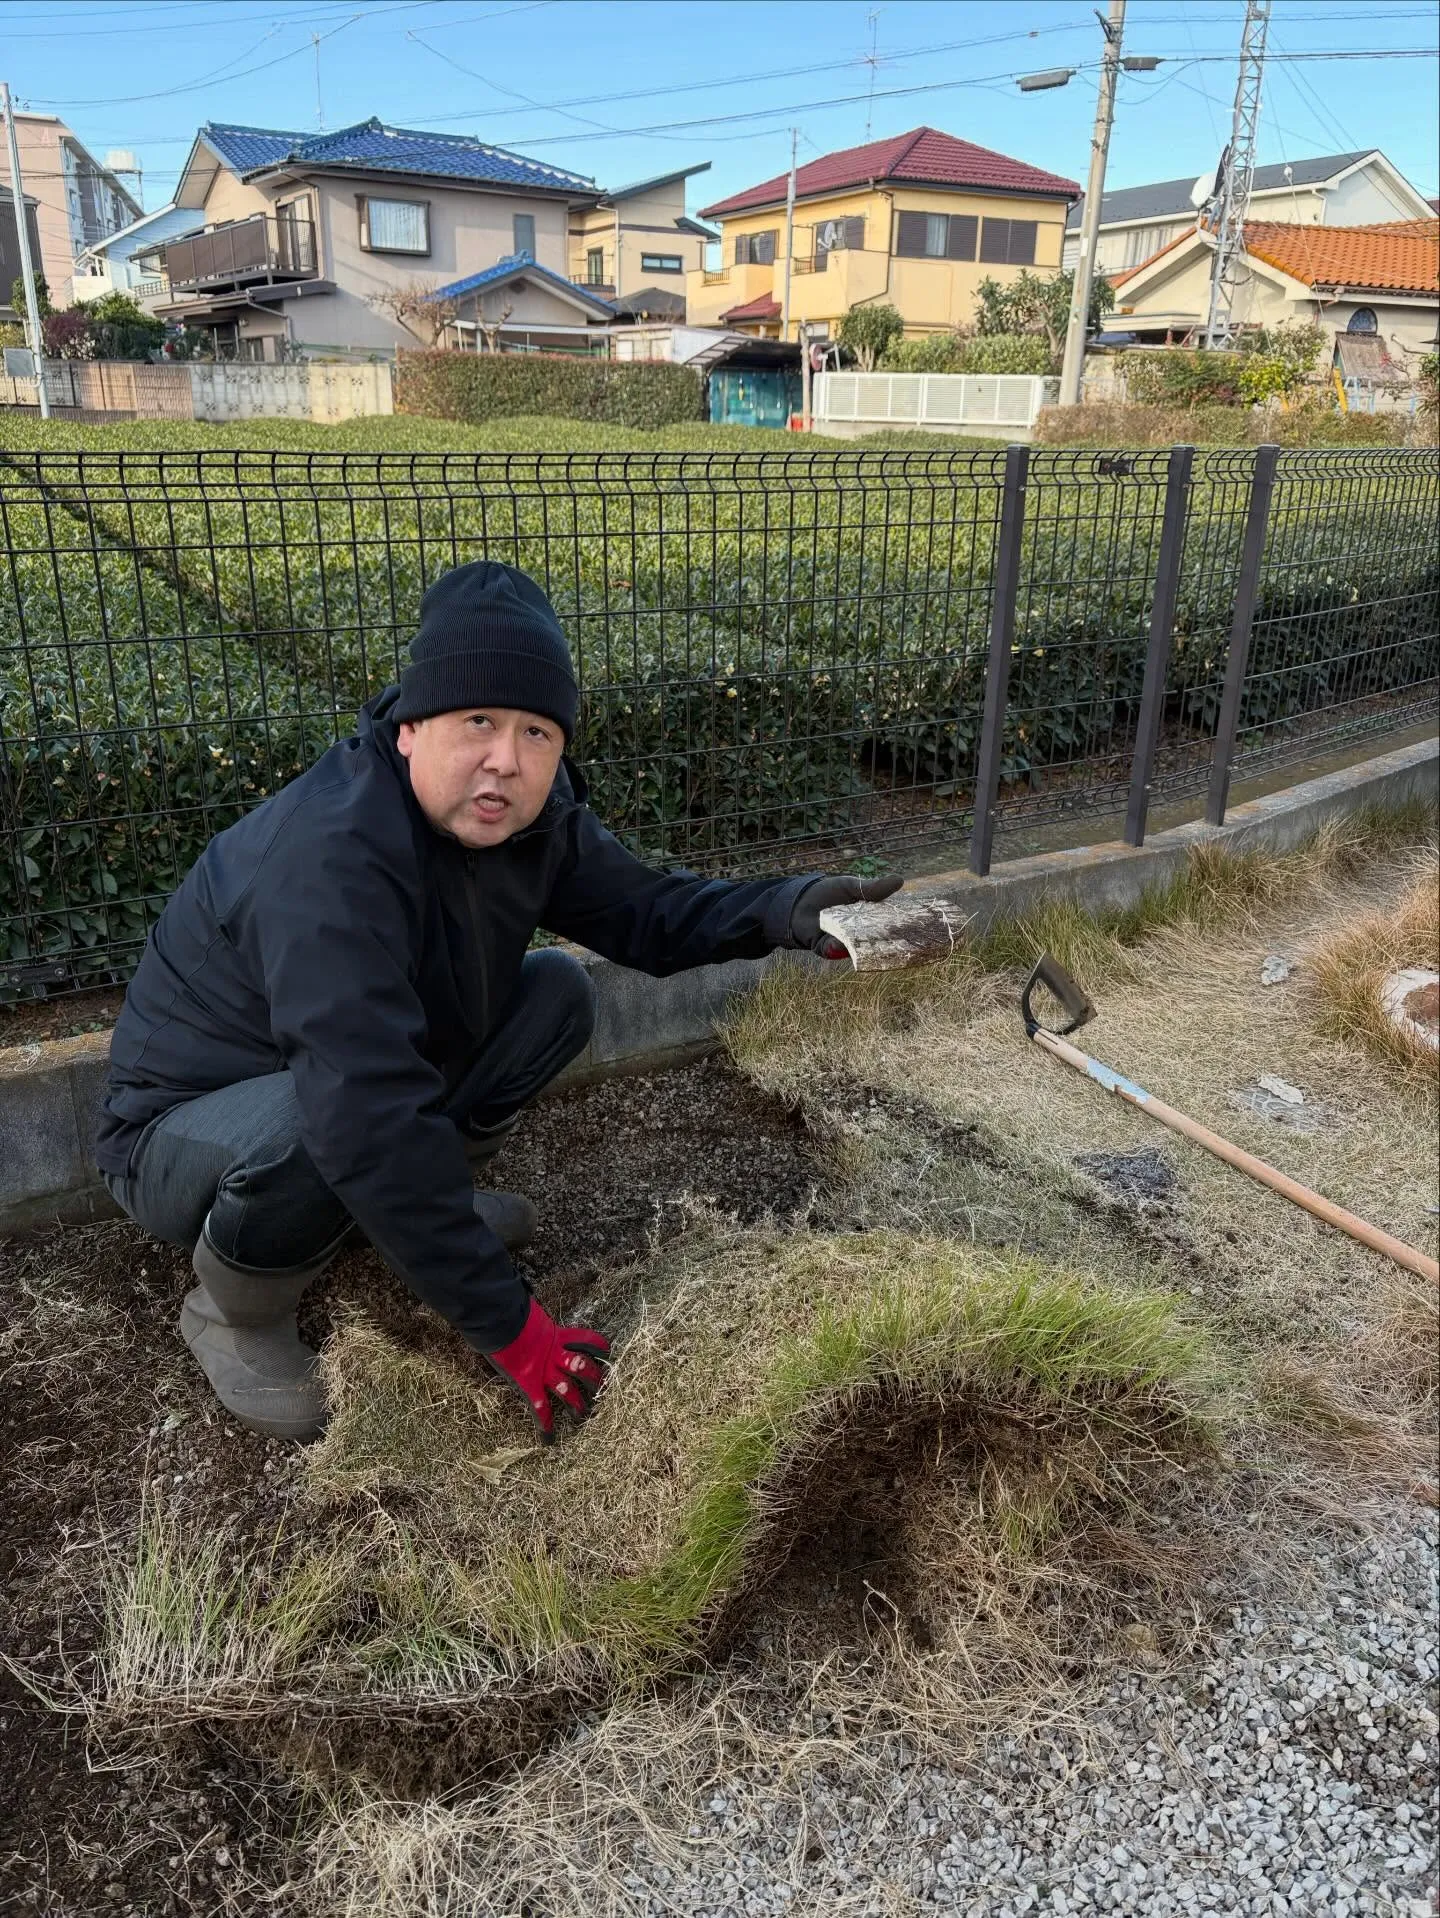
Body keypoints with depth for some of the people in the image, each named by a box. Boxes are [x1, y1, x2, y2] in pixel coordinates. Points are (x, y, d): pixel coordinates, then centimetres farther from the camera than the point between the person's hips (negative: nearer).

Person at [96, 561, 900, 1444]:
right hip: (183, 1129, -7)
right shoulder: (331, 858, -38)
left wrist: (784, 909, -22)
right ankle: (239, 1311, -5)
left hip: (373, 1069, 7)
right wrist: (508, 1324, -36)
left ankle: (419, 1198, 12)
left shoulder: (528, 812, -12)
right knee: (308, 1132, -40)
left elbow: (642, 909, -2)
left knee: (560, 992, -2)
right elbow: (368, 1118, -42)